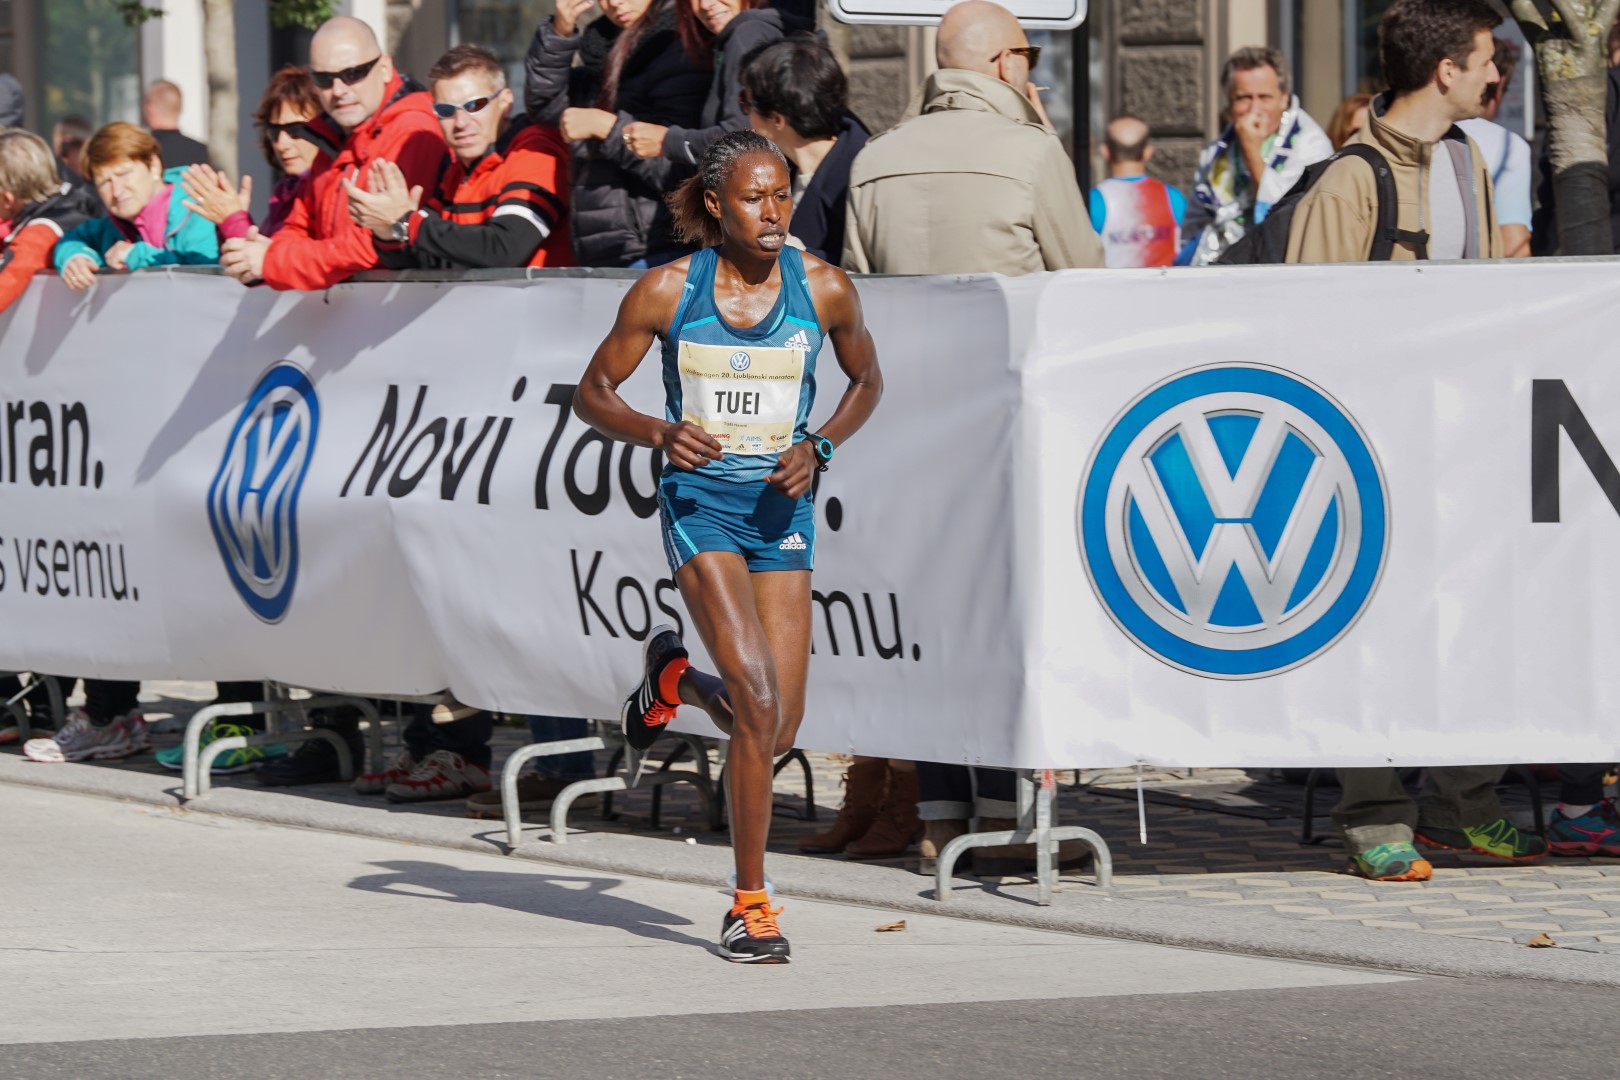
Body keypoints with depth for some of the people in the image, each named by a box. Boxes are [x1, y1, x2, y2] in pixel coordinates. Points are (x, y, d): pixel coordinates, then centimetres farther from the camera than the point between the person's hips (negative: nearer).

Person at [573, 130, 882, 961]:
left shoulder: (824, 289, -4)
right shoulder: (667, 290, -8)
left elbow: (866, 380, 13)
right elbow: (592, 394, 1)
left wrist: (820, 447, -6)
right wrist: (658, 432, -18)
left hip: (780, 511, 3)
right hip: (699, 503, -3)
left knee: (778, 732, -2)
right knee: (760, 703, -19)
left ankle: (674, 677, 33)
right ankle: (750, 905, -7)